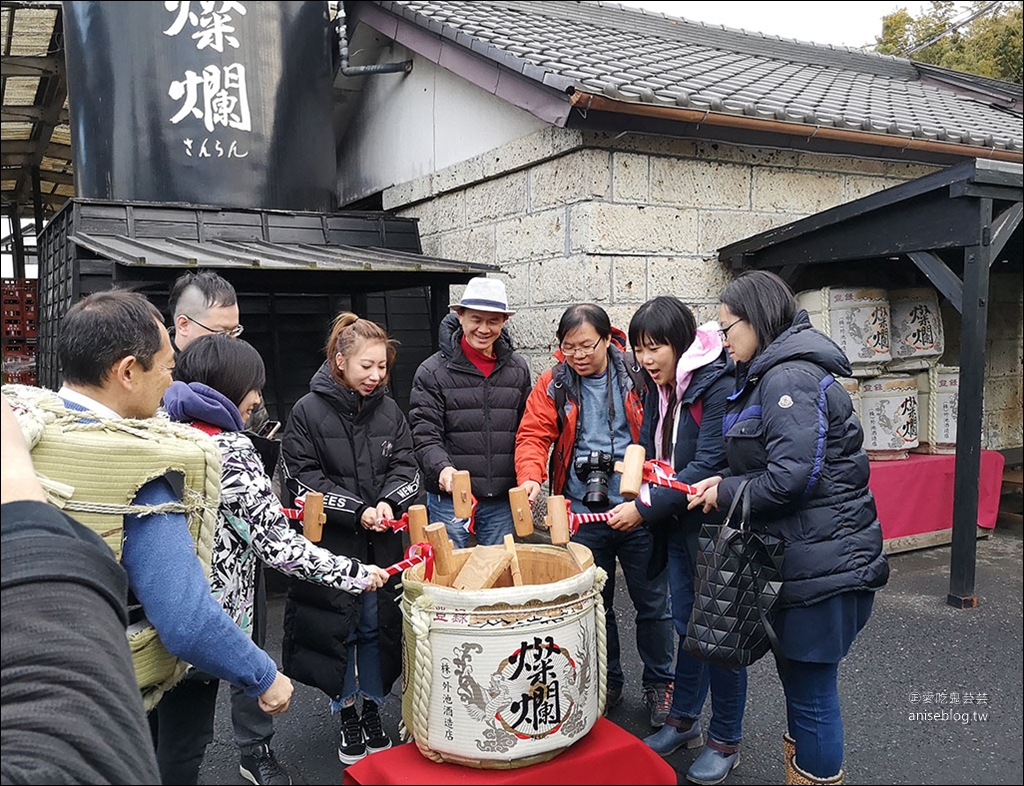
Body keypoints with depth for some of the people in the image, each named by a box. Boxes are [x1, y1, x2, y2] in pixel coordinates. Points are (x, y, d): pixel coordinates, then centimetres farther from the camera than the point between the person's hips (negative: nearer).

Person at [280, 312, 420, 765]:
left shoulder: (388, 410, 3)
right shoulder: (308, 412, -8)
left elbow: (405, 467, 5)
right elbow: (302, 480, -11)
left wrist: (389, 502, -15)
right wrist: (357, 512, -17)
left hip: (382, 546, 3)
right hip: (331, 545, -3)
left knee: (378, 626, 11)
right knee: (337, 628, 7)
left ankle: (373, 712, 29)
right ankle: (348, 718, 25)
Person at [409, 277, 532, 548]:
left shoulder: (518, 369, 6)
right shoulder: (432, 372, -4)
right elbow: (425, 435, -9)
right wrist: (442, 468, -26)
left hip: (502, 499, 3)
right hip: (449, 497, -3)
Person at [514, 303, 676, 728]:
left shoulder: (637, 377, -4)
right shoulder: (553, 385, 1)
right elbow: (533, 435, -4)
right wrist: (530, 476, -23)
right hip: (582, 513, 2)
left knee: (652, 602, 10)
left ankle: (658, 683, 30)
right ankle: (607, 682, 33)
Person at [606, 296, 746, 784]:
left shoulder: (718, 385, -20)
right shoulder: (660, 386, 5)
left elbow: (708, 466, -24)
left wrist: (645, 508, -22)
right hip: (678, 524, 8)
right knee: (686, 626, 18)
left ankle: (725, 742, 22)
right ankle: (684, 722, 35)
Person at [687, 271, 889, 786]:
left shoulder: (790, 377, -18)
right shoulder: (769, 376, 14)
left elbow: (790, 480, -24)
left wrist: (725, 494, -9)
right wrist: (725, 483, 1)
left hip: (823, 562, -10)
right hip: (802, 556, 10)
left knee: (811, 689, 3)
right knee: (798, 680, 20)